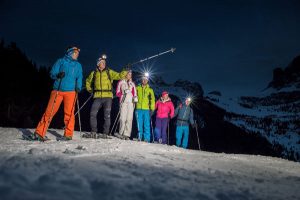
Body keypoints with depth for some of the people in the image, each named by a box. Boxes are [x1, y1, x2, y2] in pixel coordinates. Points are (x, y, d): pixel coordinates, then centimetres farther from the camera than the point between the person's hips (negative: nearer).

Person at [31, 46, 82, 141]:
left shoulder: (78, 65, 17)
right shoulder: (61, 61, 9)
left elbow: (79, 78, 14)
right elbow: (52, 73, 6)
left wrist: (78, 87, -4)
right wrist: (58, 75, -15)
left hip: (71, 92, 2)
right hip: (58, 90, -2)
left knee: (69, 113, -3)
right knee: (49, 111, -5)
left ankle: (68, 134, 6)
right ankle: (39, 133, -2)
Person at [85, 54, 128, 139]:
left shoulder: (109, 72, 8)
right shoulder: (94, 73, 12)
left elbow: (119, 76, 0)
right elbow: (88, 81, 28)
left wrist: (125, 71, -16)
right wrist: (89, 89, 16)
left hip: (108, 97, -1)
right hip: (97, 97, 2)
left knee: (107, 115, -3)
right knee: (93, 114, -5)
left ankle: (105, 133, 3)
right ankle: (94, 132, 5)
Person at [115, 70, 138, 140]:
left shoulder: (132, 84, 22)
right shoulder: (120, 82, 13)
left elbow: (134, 93, 20)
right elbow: (117, 93, 8)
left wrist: (135, 98, -1)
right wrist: (123, 92, -10)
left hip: (131, 102, 2)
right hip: (123, 101, -2)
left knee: (129, 118, -9)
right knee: (123, 118, -14)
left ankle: (127, 134, -11)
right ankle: (121, 133, -10)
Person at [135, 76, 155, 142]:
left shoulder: (150, 89, 10)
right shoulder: (137, 88, 10)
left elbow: (152, 99, 6)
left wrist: (152, 109, -2)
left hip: (146, 109, 0)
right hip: (139, 109, 1)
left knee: (146, 125, -2)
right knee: (139, 125, 2)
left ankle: (147, 138, 0)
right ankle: (140, 137, 10)